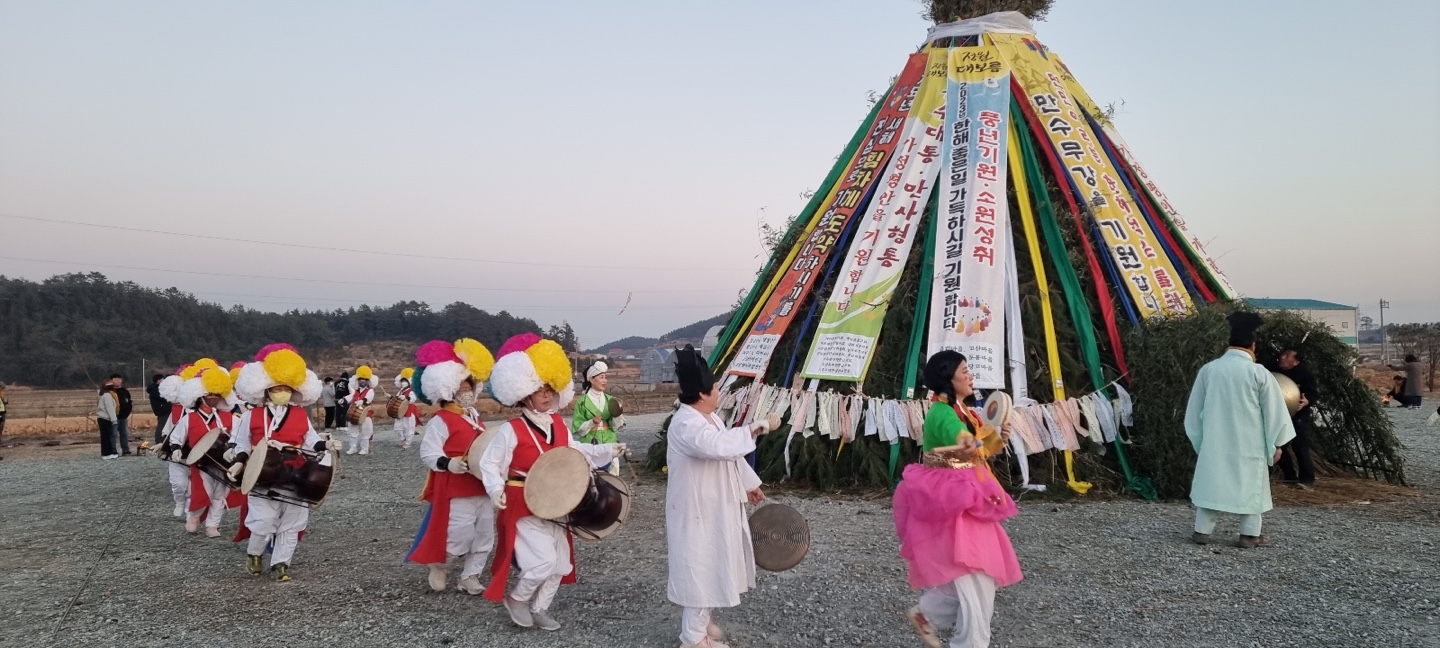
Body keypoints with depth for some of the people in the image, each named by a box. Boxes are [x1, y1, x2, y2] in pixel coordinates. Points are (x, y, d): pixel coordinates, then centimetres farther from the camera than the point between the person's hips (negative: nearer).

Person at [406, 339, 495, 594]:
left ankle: (470, 576, 22)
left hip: (481, 487, 9)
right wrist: (449, 464, -33)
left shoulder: (475, 418, 15)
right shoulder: (441, 420, -12)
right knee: (460, 534, -7)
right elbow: (427, 453, -19)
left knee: (484, 535, 11)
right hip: (457, 490, -9)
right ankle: (437, 564, 19)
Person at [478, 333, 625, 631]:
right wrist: (496, 490, -32)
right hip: (523, 507, -7)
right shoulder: (511, 430, -17)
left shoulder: (559, 425, 3)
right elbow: (490, 464, -15)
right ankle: (516, 598, 12)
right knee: (544, 560, -15)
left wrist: (608, 451, 6)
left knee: (560, 563, 11)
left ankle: (539, 609, 30)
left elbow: (576, 450, 16)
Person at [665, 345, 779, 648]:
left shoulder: (709, 417, 8)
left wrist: (749, 483, 25)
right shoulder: (686, 424, -25)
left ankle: (701, 618, 36)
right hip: (697, 510, -10)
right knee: (698, 568, -1)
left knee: (711, 565, 20)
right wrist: (759, 426, -38)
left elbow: (730, 452, 20)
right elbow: (720, 446, -43)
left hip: (715, 506, 10)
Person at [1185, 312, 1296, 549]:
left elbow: (1195, 408, 7)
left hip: (1215, 440, 3)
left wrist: (1198, 439, 19)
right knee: (1251, 485, 9)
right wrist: (1276, 443, 8)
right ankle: (1250, 534, 11)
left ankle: (1202, 531, 7)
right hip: (1249, 443, -2)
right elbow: (1273, 410, -3)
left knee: (1211, 481, 8)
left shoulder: (1209, 369, -2)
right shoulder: (1258, 373, -10)